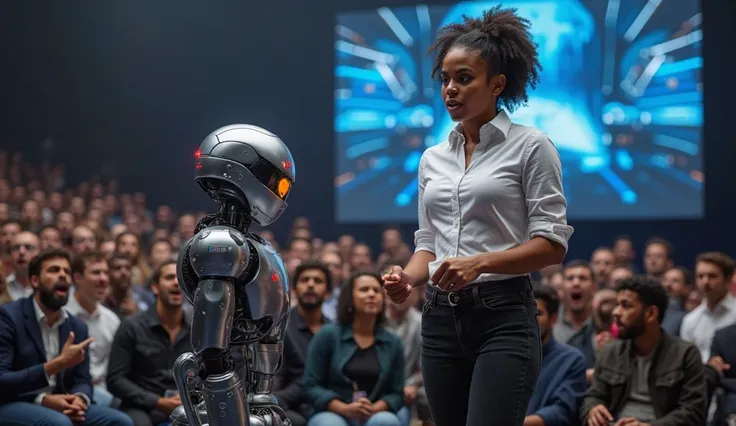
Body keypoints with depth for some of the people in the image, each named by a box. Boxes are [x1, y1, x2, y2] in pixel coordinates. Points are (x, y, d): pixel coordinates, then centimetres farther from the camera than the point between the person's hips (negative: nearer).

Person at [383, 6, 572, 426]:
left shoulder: (531, 146, -3)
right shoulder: (432, 159, 14)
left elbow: (552, 243, -8)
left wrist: (479, 262, -21)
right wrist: (408, 278, -6)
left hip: (504, 319, -6)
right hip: (442, 320, 6)